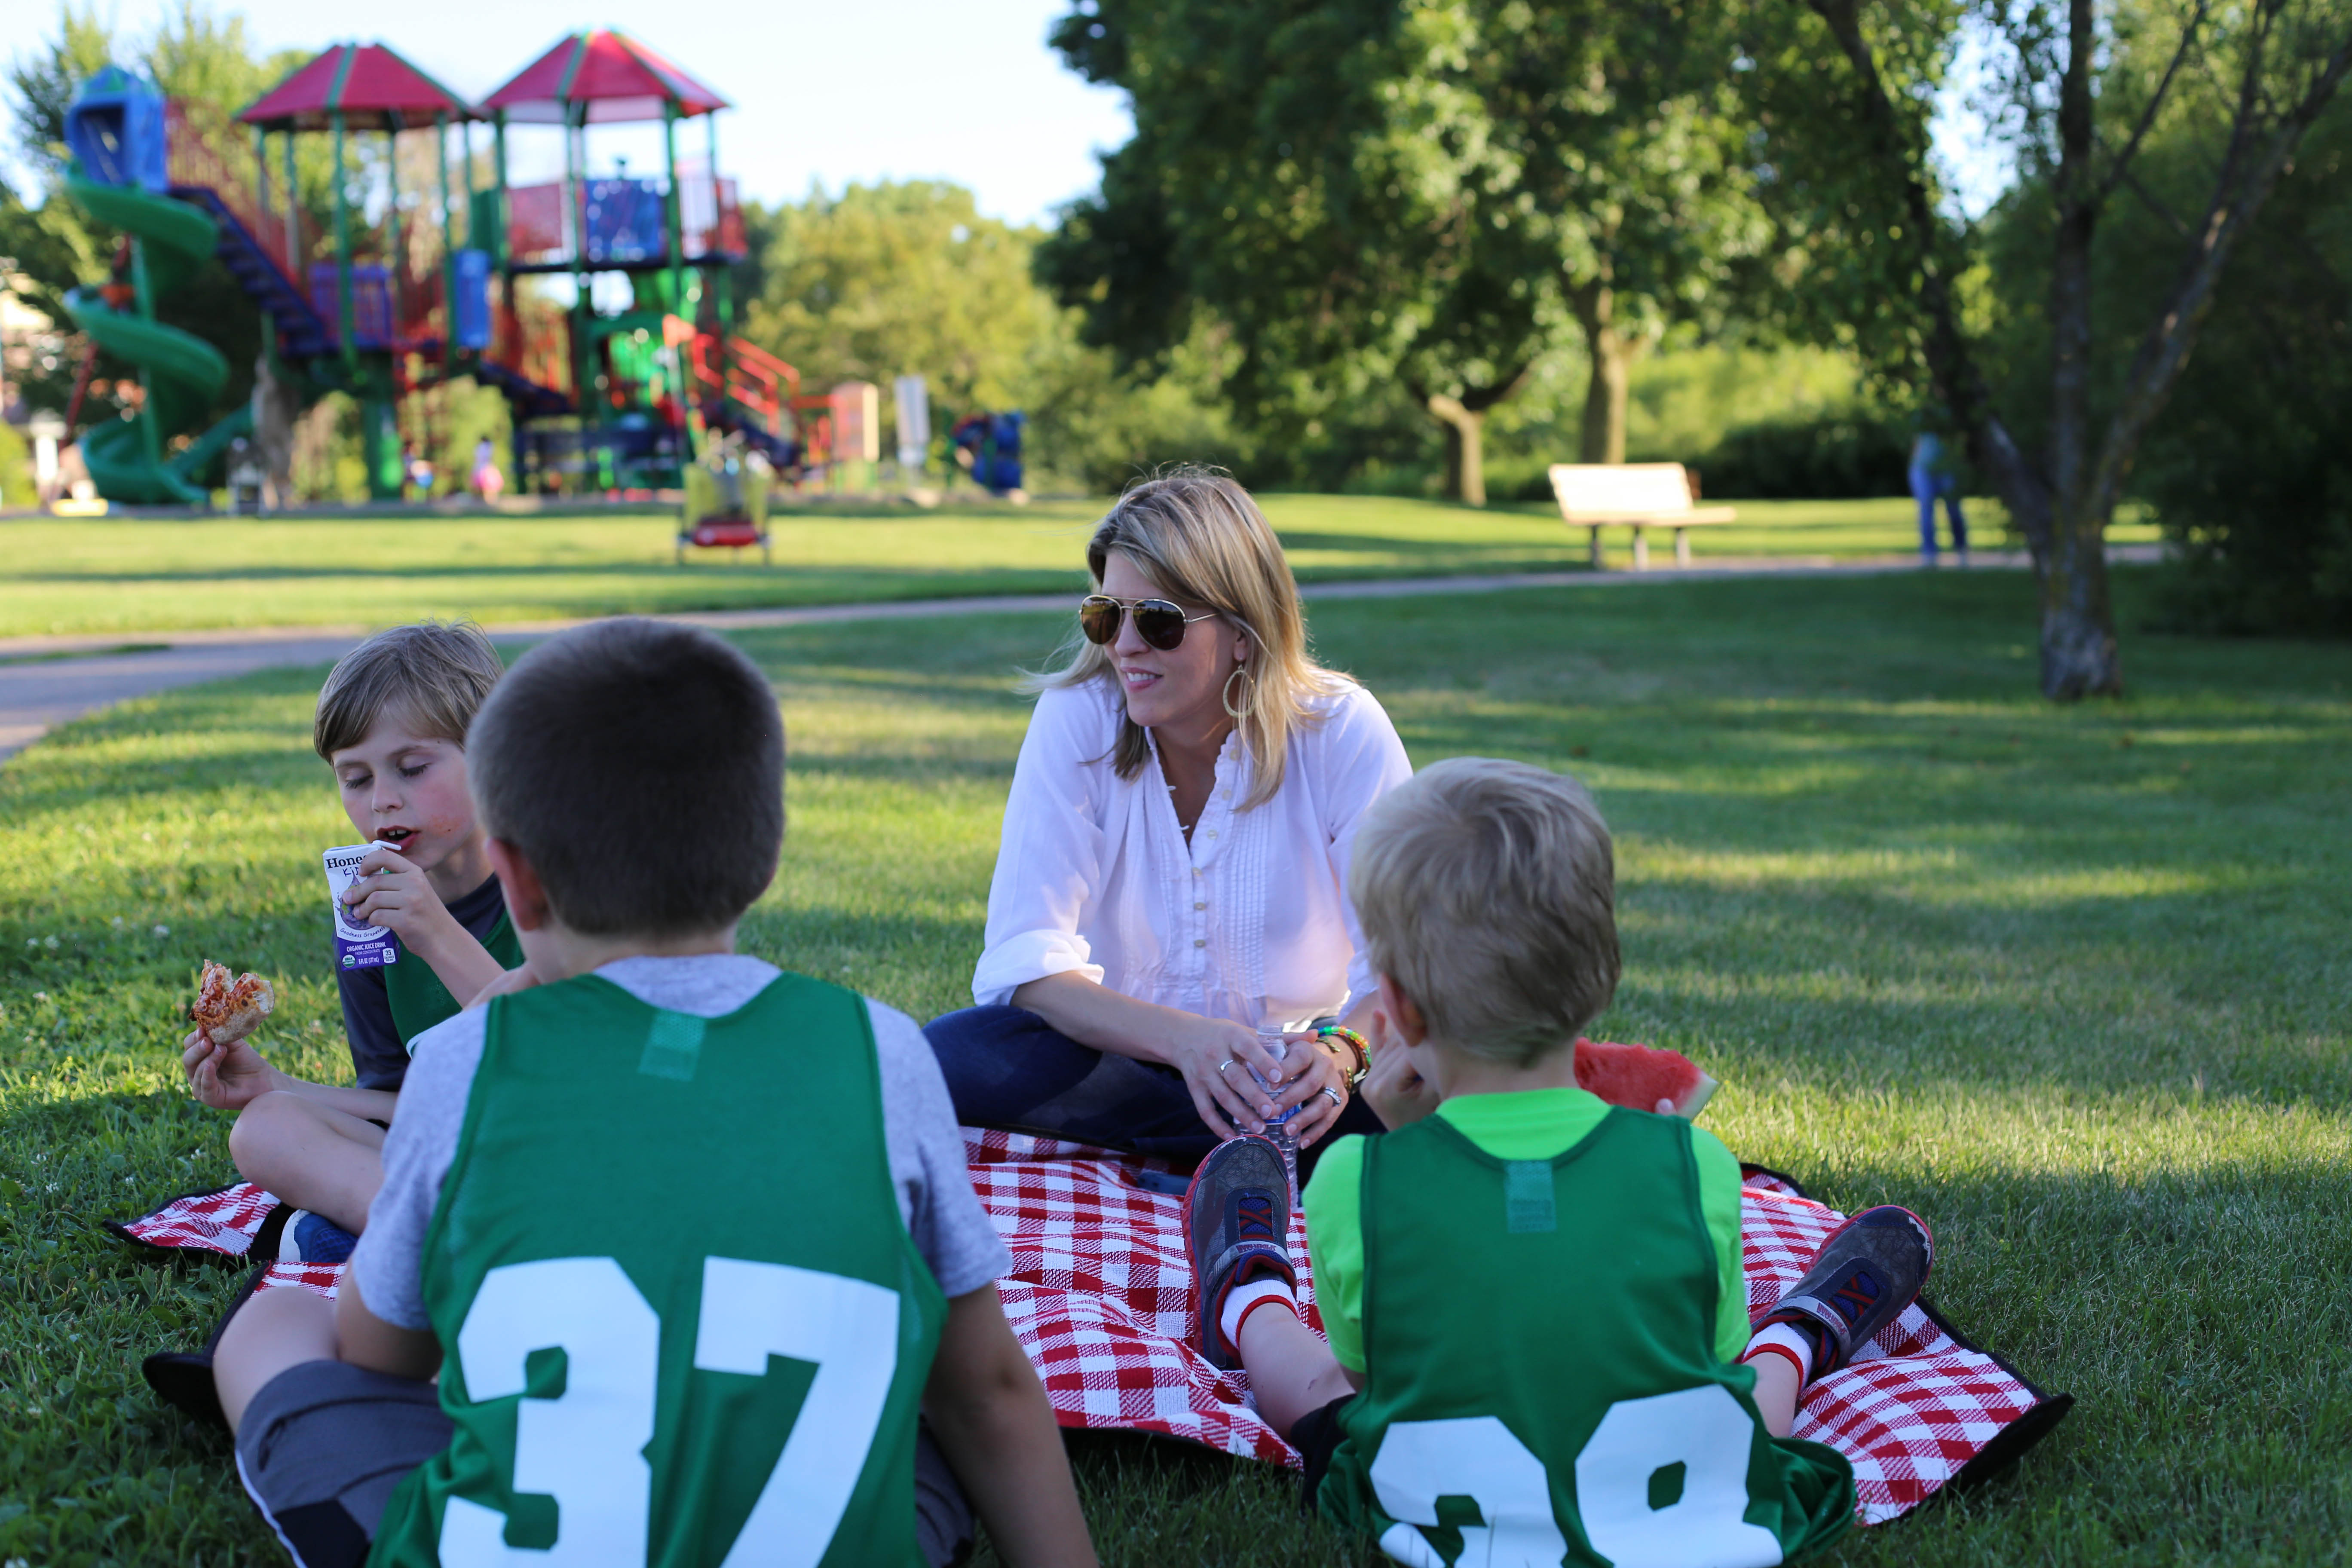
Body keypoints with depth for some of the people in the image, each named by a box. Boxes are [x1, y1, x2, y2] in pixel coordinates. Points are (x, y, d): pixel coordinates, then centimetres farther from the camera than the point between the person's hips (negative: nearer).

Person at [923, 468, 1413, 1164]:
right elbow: (1027, 962, -18)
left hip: (1292, 1054, -2)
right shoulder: (1075, 720, -9)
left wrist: (1339, 1051, -37)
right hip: (1116, 1050, 2)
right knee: (947, 1060, -31)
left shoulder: (1343, 734, -10)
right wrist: (1186, 1040, -37)